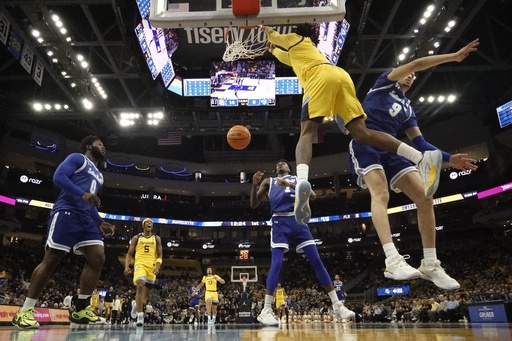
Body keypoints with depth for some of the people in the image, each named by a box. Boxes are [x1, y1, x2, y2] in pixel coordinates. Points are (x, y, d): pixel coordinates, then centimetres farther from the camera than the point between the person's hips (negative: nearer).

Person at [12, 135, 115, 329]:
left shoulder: (98, 175, 29)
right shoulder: (77, 158, 6)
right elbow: (58, 176, -11)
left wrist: (100, 223, 17)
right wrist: (83, 194, -22)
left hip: (86, 219, 8)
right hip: (66, 213, -8)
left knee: (97, 258, -6)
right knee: (51, 260, -8)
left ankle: (81, 310, -1)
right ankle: (25, 311, 2)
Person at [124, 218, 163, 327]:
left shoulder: (157, 238, 10)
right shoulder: (136, 238, 8)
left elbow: (159, 255, 6)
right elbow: (129, 254, 8)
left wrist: (157, 267, -10)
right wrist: (127, 266, -7)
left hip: (152, 266, 3)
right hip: (140, 264, -2)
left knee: (147, 292, 8)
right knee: (140, 285, -28)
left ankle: (137, 305, 41)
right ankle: (140, 315, -26)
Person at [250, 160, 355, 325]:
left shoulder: (297, 179, 21)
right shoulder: (268, 181, 20)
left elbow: (312, 195, 2)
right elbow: (253, 204, 11)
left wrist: (291, 185, -12)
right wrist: (254, 184, -6)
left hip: (298, 221, 1)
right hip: (279, 223, -1)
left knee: (317, 262, -3)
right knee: (276, 264, -14)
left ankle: (337, 305, 3)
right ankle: (266, 310, -9)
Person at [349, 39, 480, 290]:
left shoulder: (408, 110, 30)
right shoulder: (385, 83, 17)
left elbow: (419, 143, 22)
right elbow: (416, 63, 2)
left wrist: (448, 158, 10)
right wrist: (454, 56, 3)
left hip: (389, 150, 7)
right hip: (365, 144, -6)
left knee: (425, 198, -6)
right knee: (381, 194, -29)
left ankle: (430, 264, 0)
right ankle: (392, 260, -40)